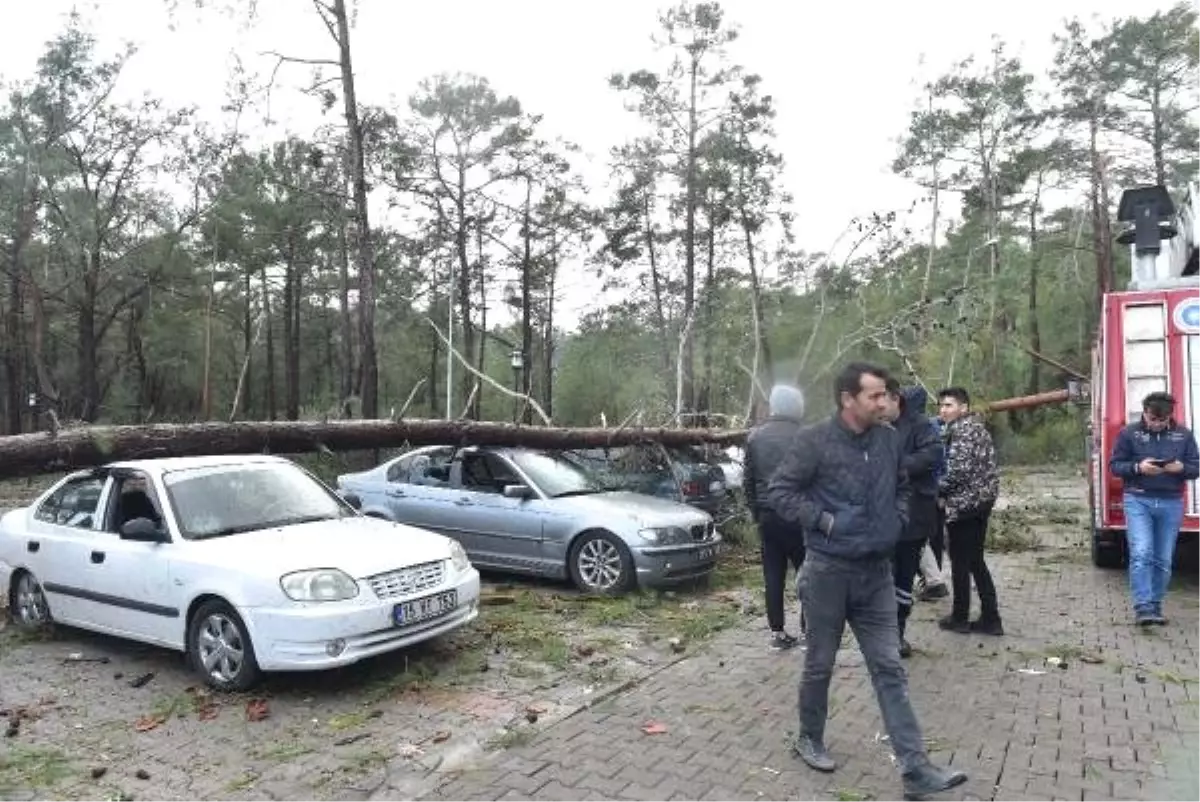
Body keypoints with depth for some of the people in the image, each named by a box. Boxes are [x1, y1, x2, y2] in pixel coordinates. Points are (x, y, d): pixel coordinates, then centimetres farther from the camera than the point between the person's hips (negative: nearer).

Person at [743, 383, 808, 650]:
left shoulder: (755, 436, 2)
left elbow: (747, 480, 6)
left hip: (767, 515, 4)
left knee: (773, 576, 8)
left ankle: (777, 632, 12)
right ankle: (807, 630, 10)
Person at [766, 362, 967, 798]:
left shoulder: (889, 439, 2)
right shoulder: (814, 440, -14)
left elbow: (902, 485, 20)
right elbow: (778, 492, -13)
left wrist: (897, 520, 5)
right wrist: (823, 521, -17)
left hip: (876, 572, 4)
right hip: (828, 570, -4)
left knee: (889, 669, 6)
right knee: (820, 664, 12)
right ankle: (810, 739, 33)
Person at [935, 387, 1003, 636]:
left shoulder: (961, 430, -15)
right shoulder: (976, 426, 15)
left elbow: (958, 469, -24)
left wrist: (939, 492, -8)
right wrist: (946, 492, 11)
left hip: (964, 503, -9)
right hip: (982, 499, 9)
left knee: (960, 562, 3)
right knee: (976, 561, 14)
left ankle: (960, 618, 13)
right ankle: (990, 619, 17)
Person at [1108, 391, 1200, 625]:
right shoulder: (1129, 433, 0)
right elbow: (1115, 465, 1)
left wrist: (1181, 468, -13)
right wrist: (1138, 467, -18)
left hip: (1171, 503, 3)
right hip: (1138, 501, -3)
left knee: (1163, 560, 8)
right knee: (1141, 553, -13)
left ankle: (1155, 607, 19)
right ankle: (1143, 608, -11)